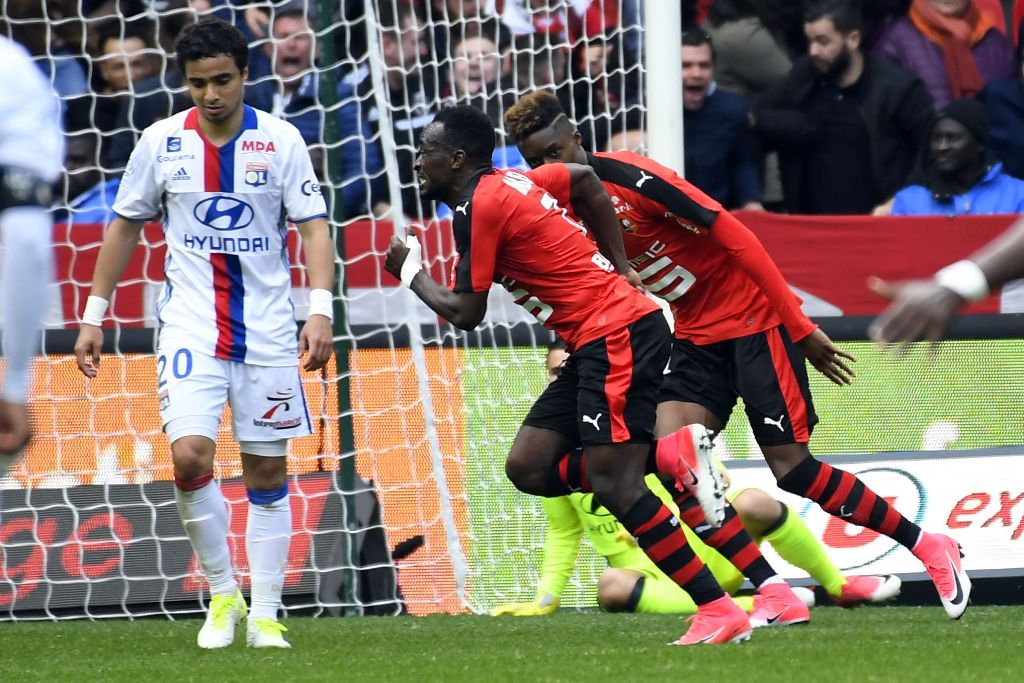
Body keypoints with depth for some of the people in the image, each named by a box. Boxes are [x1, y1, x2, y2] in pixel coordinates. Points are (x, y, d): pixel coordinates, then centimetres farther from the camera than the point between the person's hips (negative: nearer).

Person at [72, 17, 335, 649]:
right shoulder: (161, 142, 1)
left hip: (268, 330, 0)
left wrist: (321, 309, -17)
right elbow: (126, 226, 11)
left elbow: (314, 226, -3)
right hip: (190, 327, 0)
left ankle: (265, 615, 13)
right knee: (190, 457, -17)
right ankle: (223, 593, 2)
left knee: (268, 473, 3)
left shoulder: (281, 140, -3)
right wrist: (95, 315, 9)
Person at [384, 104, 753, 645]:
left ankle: (718, 610, -17)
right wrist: (618, 269, 25)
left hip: (617, 336, -10)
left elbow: (464, 313, -9)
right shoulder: (508, 183, 16)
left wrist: (410, 272, 10)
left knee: (615, 484, -15)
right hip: (602, 341, 10)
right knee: (527, 467, 6)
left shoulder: (479, 205, -11)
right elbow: (584, 179, 32)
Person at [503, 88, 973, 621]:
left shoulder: (627, 177, -21)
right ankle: (773, 593, -12)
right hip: (696, 333, 7)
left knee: (792, 468, -8)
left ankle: (929, 547, 10)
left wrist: (800, 328, -19)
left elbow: (736, 238, -20)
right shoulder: (562, 206, 1)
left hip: (754, 319, -7)